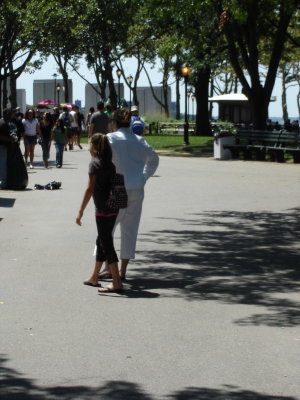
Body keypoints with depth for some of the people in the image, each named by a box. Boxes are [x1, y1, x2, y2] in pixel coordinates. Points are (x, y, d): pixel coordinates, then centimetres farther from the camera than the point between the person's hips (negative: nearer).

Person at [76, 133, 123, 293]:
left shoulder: (95, 163, -10)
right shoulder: (110, 164, 12)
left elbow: (90, 189, -15)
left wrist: (81, 211, -14)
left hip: (103, 210, -8)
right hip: (113, 208, 8)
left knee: (106, 244, -5)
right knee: (101, 241, 18)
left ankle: (117, 283, -7)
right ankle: (94, 278, 29)